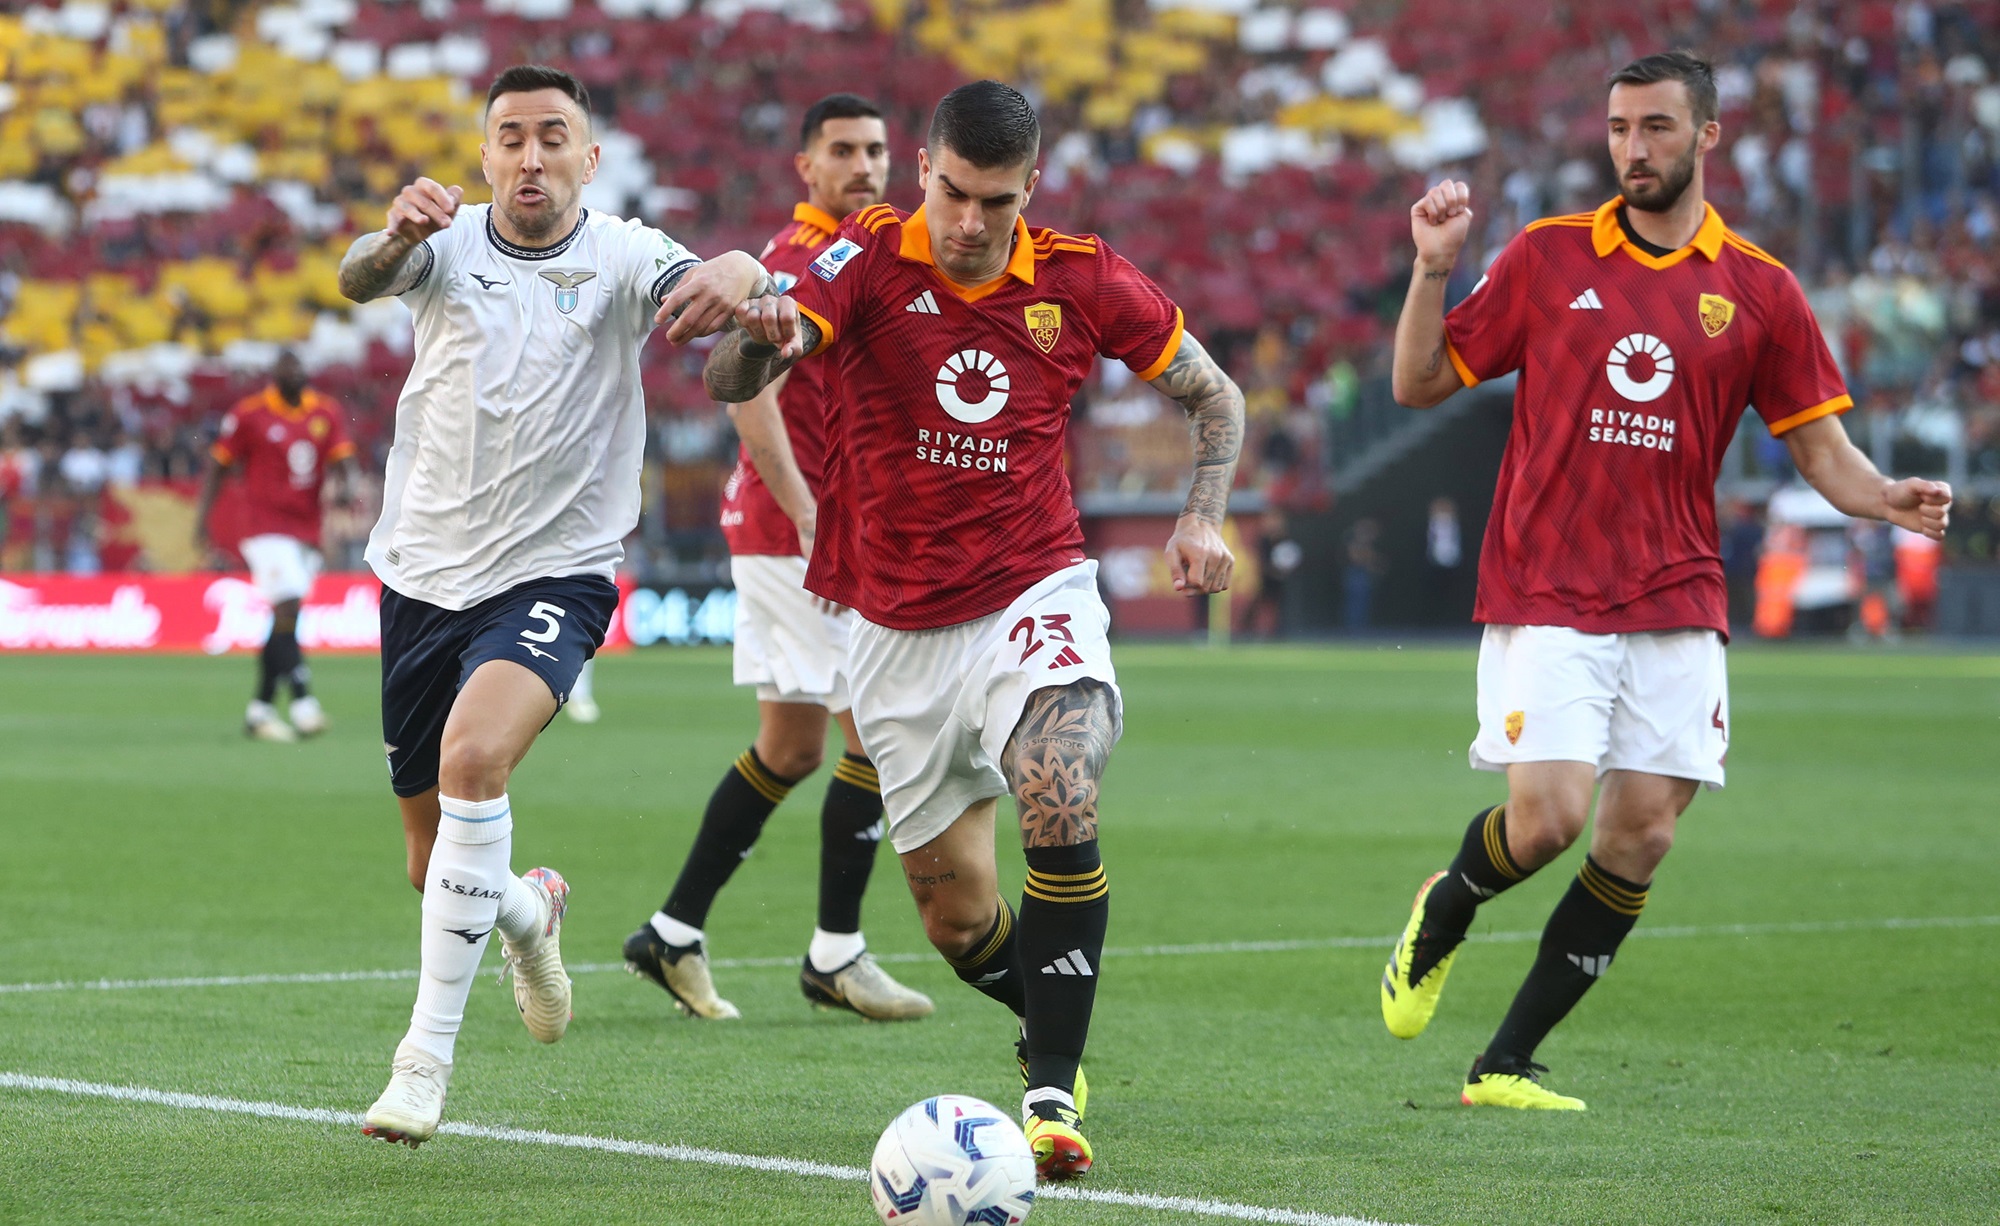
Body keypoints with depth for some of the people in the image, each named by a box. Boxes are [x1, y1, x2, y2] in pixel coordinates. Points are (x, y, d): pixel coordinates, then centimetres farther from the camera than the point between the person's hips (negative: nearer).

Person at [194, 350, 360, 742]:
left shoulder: (326, 413, 9)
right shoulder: (249, 413, -3)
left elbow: (344, 461, 6)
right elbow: (217, 467, 3)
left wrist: (350, 486, -18)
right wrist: (201, 523, -2)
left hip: (307, 530, 5)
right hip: (267, 529, -5)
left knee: (282, 621, 8)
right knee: (287, 608, -20)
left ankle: (260, 710, 17)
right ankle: (302, 701, -26)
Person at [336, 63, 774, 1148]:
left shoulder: (621, 257, -7)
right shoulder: (448, 245, -3)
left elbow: (697, 287, -28)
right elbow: (358, 282, -25)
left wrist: (735, 275, -54)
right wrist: (395, 239, -49)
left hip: (552, 575, -3)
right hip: (425, 570, 3)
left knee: (474, 753, -31)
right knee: (434, 859, 11)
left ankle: (428, 1050, -24)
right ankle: (530, 910, 49)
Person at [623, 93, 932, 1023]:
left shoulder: (847, 257, 17)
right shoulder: (802, 259, -13)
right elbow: (747, 392, -24)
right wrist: (809, 515, -28)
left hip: (799, 527, 10)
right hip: (798, 532, -10)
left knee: (791, 749, 12)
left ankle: (675, 933, 16)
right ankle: (835, 955, 0)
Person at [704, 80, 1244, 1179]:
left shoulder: (1082, 281, -4)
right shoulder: (865, 260, -10)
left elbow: (1213, 396, 11)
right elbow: (725, 382, -24)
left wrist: (1203, 515, -6)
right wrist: (760, 338, -48)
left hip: (1033, 597, -1)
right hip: (898, 627, 1)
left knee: (1057, 802, -29)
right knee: (956, 919, 6)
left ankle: (1052, 1091, -22)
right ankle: (1049, 1028, 40)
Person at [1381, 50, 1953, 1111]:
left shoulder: (1759, 292, 5)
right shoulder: (1546, 257, 3)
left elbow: (1819, 445, 7)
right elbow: (1420, 384, 7)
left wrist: (1887, 499, -13)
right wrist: (1433, 269, -8)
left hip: (1675, 604, 2)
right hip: (1544, 595, -2)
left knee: (1641, 837, -3)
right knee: (1548, 817, -15)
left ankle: (1506, 1065, 8)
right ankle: (1442, 914, 20)